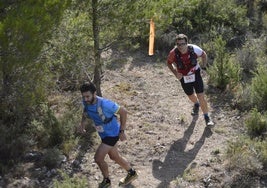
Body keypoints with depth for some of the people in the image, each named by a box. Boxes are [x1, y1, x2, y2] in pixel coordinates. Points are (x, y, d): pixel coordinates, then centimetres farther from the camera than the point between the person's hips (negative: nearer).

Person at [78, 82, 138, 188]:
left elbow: (123, 112, -22)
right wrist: (83, 122, -11)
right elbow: (86, 112, 10)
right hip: (104, 134, 8)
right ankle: (132, 173, 46)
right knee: (114, 157, 23)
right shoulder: (86, 102, -15)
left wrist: (122, 131, -17)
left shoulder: (104, 104, -34)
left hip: (112, 134, -8)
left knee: (98, 158, -6)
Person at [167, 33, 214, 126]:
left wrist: (204, 67, -5)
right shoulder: (173, 53, -23)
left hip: (196, 75, -2)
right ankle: (196, 105, 57)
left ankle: (207, 118, 9)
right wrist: (175, 73, -12)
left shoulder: (194, 49, -24)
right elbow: (168, 63, -2)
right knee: (191, 96, 22)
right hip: (184, 78, 2)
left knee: (201, 97, -7)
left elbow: (204, 55, -1)